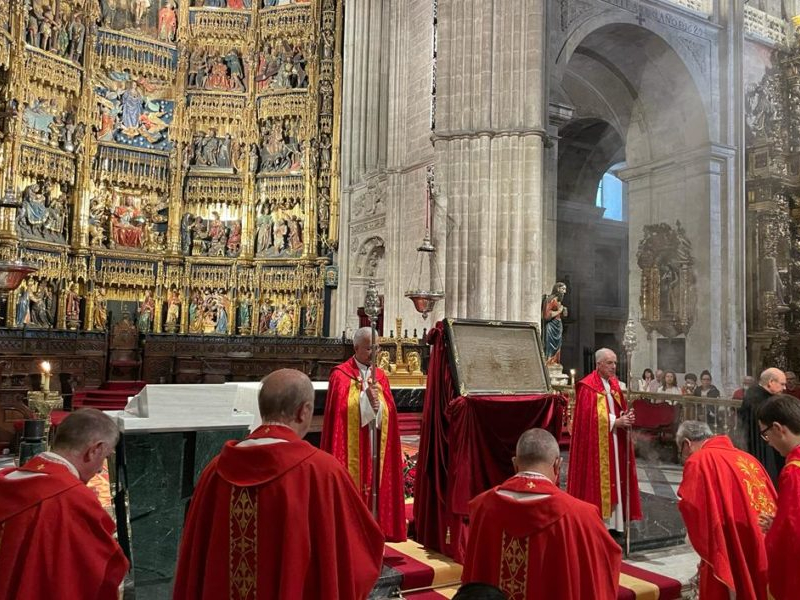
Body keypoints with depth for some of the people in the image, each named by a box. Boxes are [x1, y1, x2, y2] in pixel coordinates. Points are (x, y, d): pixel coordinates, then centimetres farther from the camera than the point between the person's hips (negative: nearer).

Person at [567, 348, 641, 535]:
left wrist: (626, 417, -5)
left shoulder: (614, 384, 12)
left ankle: (613, 522, 17)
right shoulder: (587, 387, -13)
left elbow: (621, 408, 16)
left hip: (615, 442, 8)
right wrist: (615, 422, -16)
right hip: (596, 444, -7)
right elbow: (590, 417, -17)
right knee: (597, 480, -3)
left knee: (614, 479, 9)